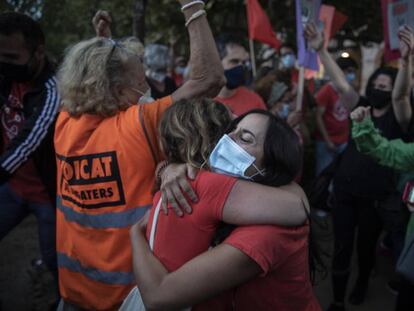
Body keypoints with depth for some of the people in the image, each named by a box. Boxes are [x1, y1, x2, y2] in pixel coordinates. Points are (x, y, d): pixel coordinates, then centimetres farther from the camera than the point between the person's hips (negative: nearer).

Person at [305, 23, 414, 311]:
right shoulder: (362, 107, 4)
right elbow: (342, 85, -8)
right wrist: (321, 50, -19)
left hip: (375, 197, -2)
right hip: (344, 191, 3)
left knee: (365, 246, 15)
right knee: (342, 248, 4)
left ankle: (362, 284, 45)